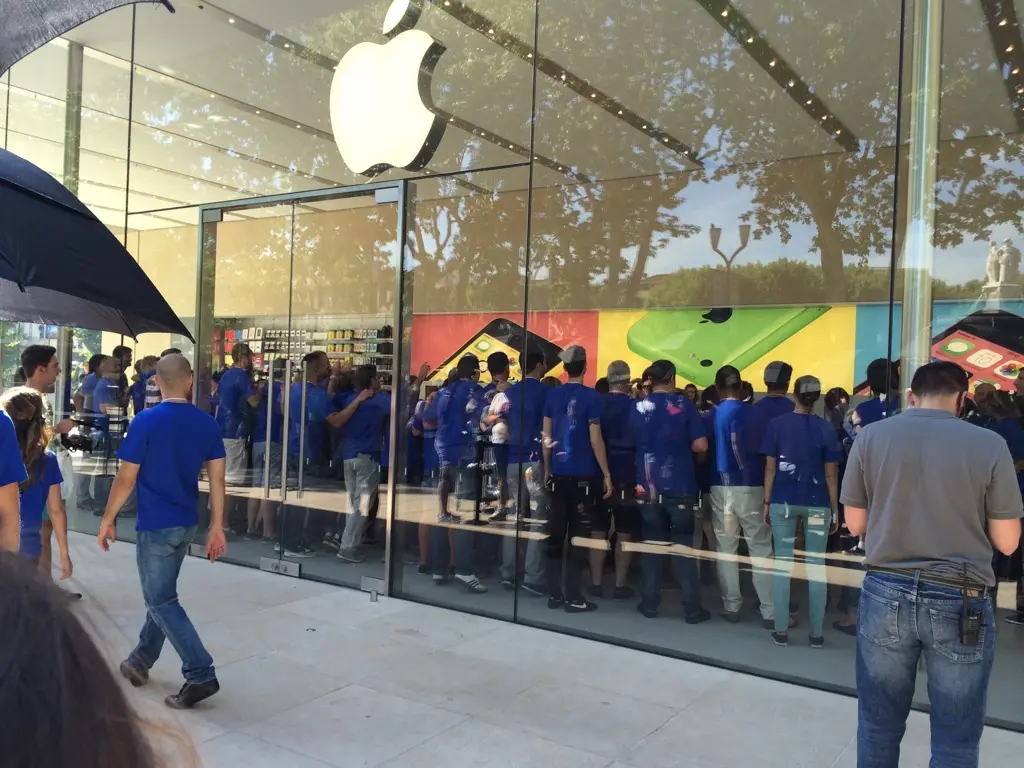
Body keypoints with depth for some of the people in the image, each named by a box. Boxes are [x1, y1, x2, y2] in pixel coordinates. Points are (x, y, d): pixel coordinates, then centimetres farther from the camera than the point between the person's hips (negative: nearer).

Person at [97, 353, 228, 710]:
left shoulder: (146, 422, -15)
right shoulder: (209, 424, -1)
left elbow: (126, 479, -11)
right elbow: (217, 480, 0)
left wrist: (108, 519, 2)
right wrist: (217, 527, 6)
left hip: (155, 525, -6)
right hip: (187, 524, 6)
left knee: (161, 601, 1)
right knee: (160, 593, 21)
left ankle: (201, 675, -5)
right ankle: (141, 661, 36)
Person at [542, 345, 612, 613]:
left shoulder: (552, 395, 4)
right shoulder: (591, 397, -8)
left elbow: (547, 436, 7)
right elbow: (595, 440, -11)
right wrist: (607, 475, -4)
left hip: (558, 473, 4)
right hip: (583, 475, -4)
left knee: (556, 532, 9)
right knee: (577, 534, 2)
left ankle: (553, 594, 15)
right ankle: (573, 597, 6)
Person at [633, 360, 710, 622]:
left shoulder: (638, 408, 1)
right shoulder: (684, 404, -7)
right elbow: (701, 445, -9)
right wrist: (682, 445, 9)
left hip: (648, 487, 2)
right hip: (680, 487, -2)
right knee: (683, 547, 5)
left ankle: (650, 604, 15)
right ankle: (692, 609, 9)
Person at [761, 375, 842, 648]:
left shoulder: (777, 424, -3)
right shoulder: (826, 428, -4)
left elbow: (770, 468, -2)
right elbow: (831, 474, -2)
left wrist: (767, 502, 5)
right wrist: (835, 509, 6)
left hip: (783, 502, 0)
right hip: (817, 504, 0)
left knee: (782, 563, 6)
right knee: (816, 566, 7)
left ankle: (781, 631, 9)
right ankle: (816, 633, 12)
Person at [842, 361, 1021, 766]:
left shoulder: (870, 436, -2)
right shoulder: (990, 444, -6)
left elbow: (855, 524, 3)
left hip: (886, 593, 2)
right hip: (961, 602, -1)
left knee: (877, 725, 16)